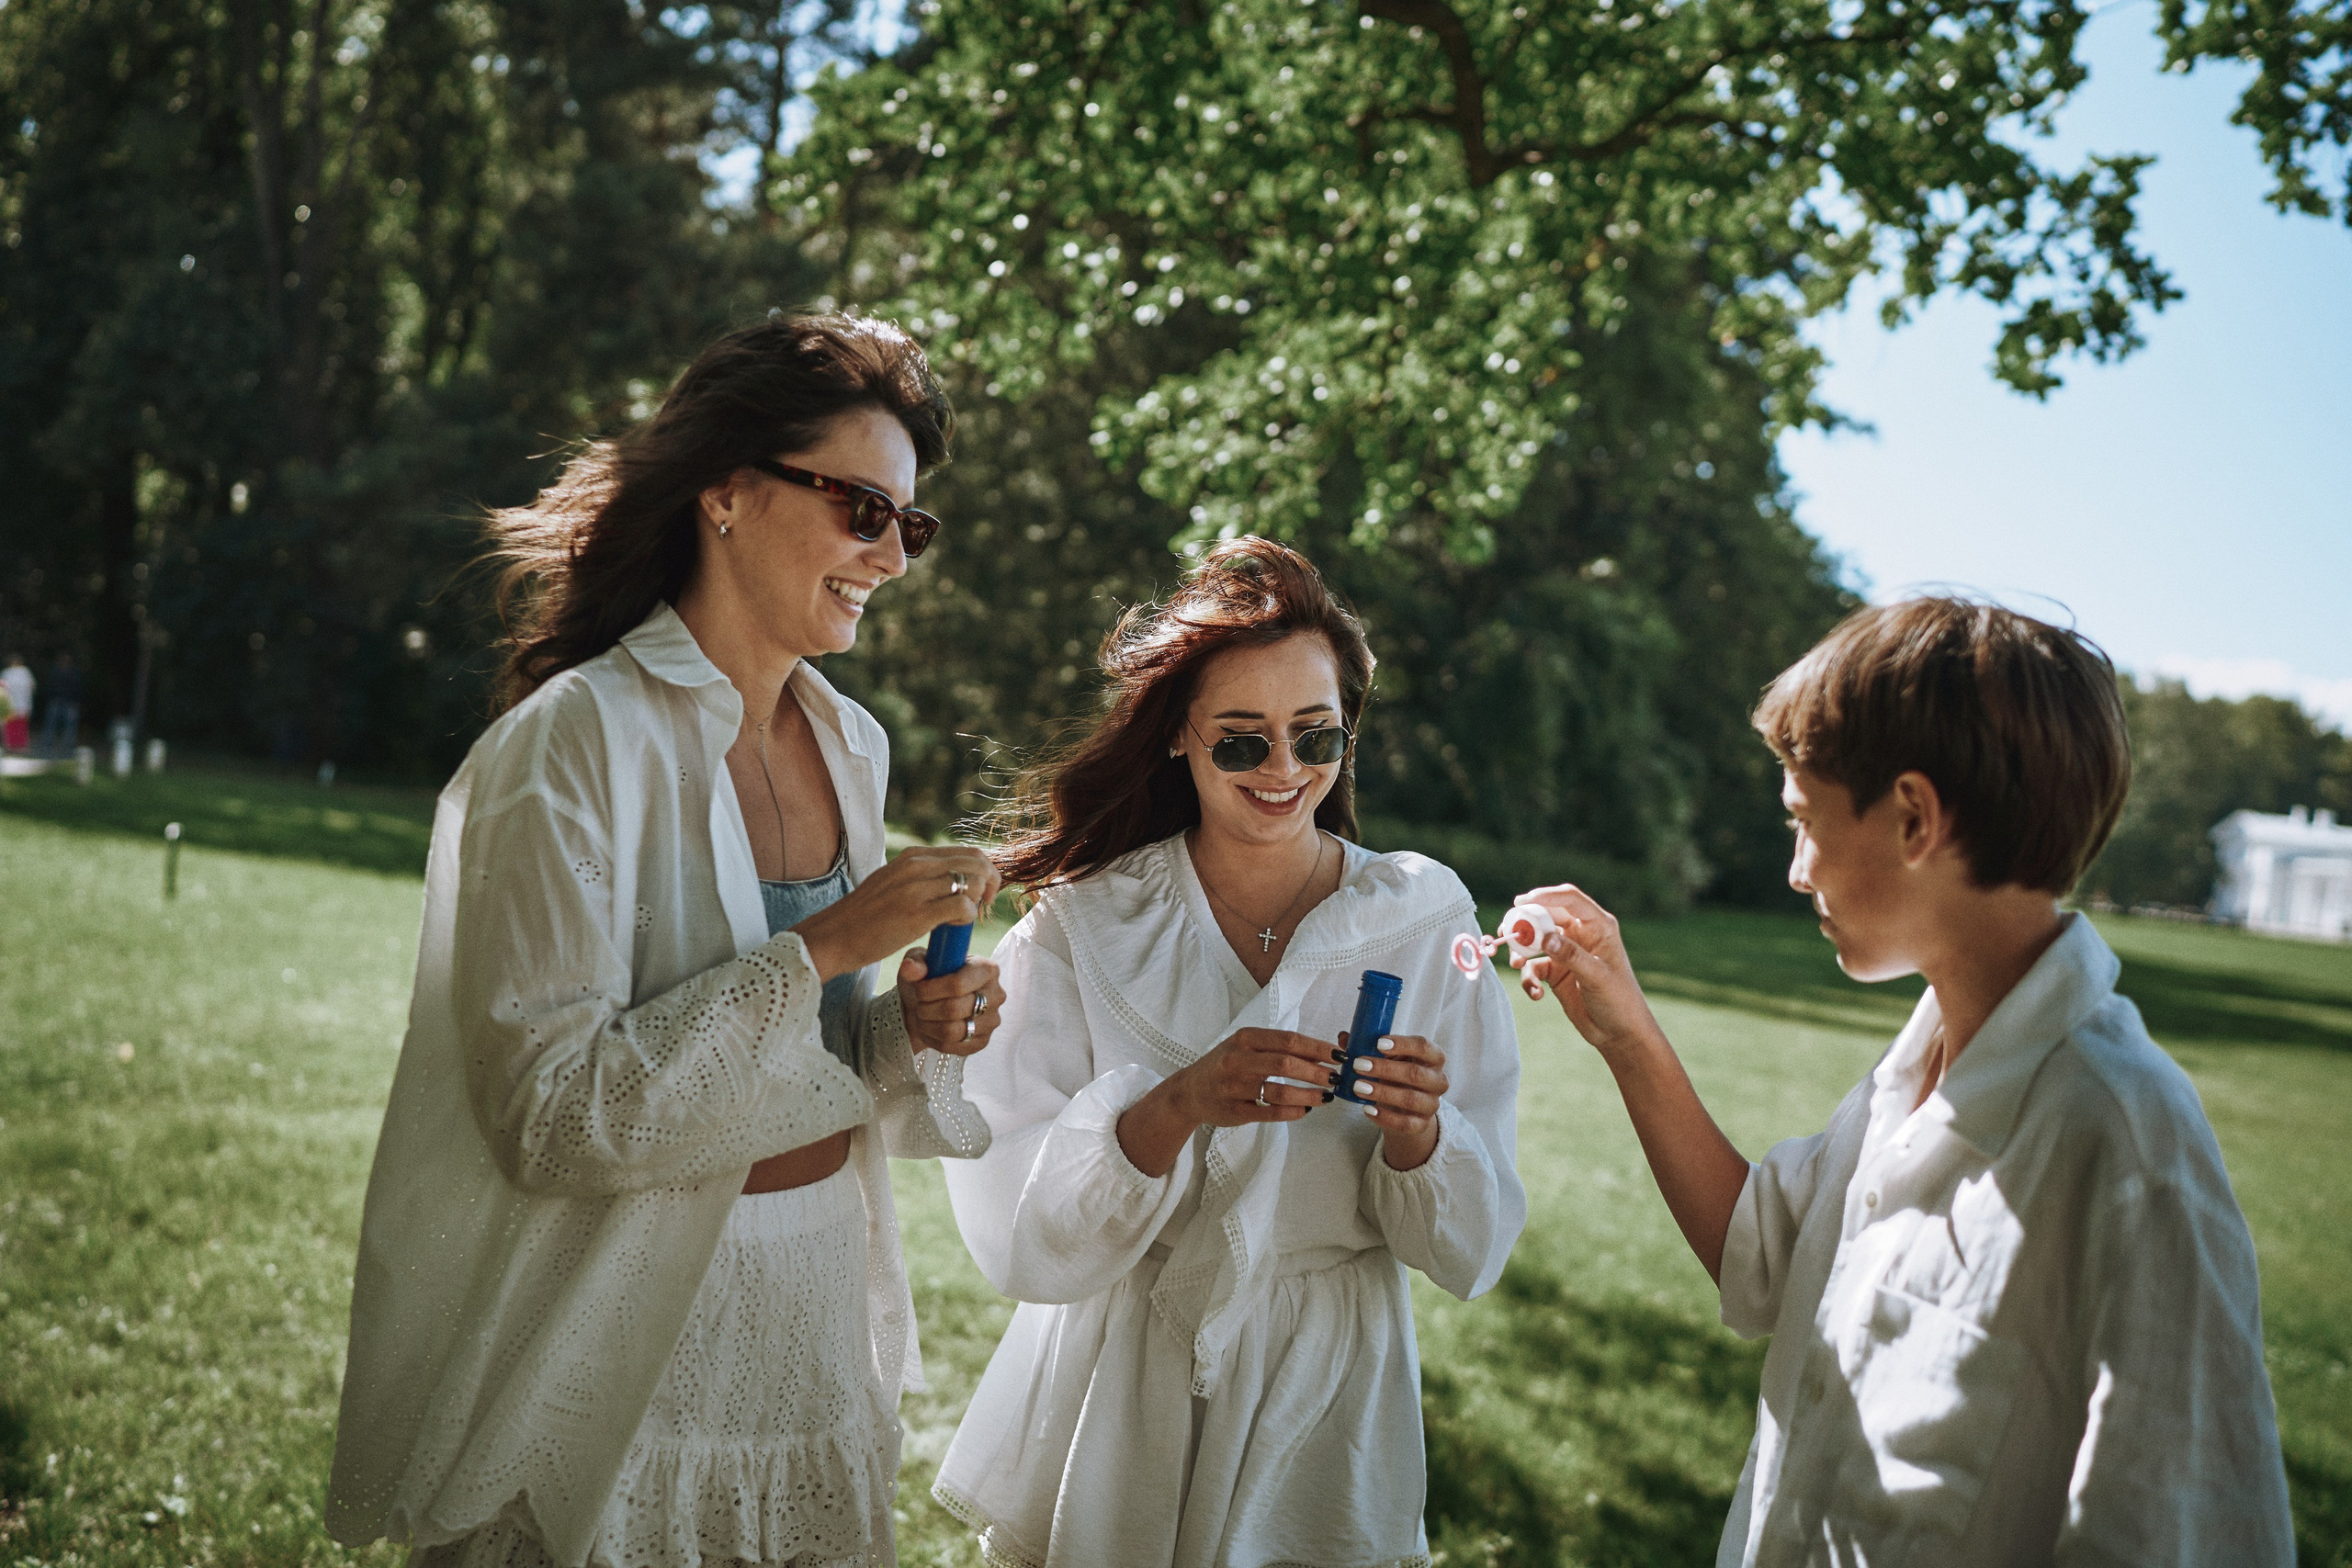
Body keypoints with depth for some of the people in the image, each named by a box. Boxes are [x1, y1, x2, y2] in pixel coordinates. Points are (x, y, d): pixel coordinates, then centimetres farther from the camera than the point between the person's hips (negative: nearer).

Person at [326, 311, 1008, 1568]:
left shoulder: (848, 744, 5)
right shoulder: (573, 742, -17)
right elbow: (551, 1116, -22)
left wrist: (905, 1029, -6)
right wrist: (819, 951, -25)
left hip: (817, 1315, 7)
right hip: (627, 1350, -7)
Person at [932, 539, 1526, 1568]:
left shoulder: (1426, 924, -6)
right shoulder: (1081, 928, -10)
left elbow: (1472, 1253, -6)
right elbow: (1014, 1241, -18)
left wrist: (1416, 1137, -26)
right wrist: (1175, 1108, -33)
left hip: (1320, 1433, 0)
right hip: (1110, 1431, 0)